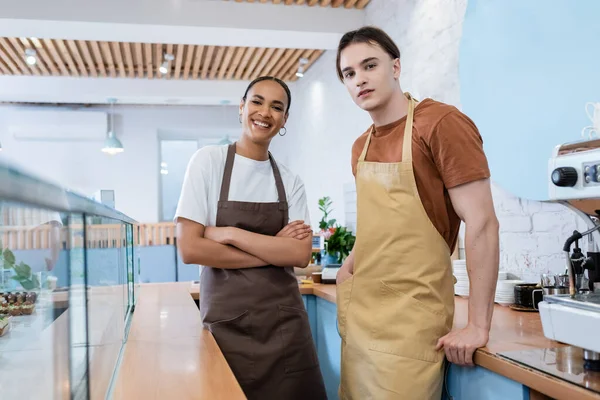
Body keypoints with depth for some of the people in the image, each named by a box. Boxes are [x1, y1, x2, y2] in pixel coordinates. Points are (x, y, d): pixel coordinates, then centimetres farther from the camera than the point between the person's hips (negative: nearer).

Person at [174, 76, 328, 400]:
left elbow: (301, 254, -8)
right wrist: (273, 251, -10)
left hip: (284, 323, 3)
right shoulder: (209, 161, -4)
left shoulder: (290, 182, 4)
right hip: (226, 321, -2)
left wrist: (230, 233, -15)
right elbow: (189, 248, -12)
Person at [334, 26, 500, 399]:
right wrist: (349, 269, 4)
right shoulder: (361, 147, 11)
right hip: (358, 313, 7)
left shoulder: (440, 122, -11)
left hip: (410, 317, -7)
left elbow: (482, 223, -15)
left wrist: (478, 327, -16)